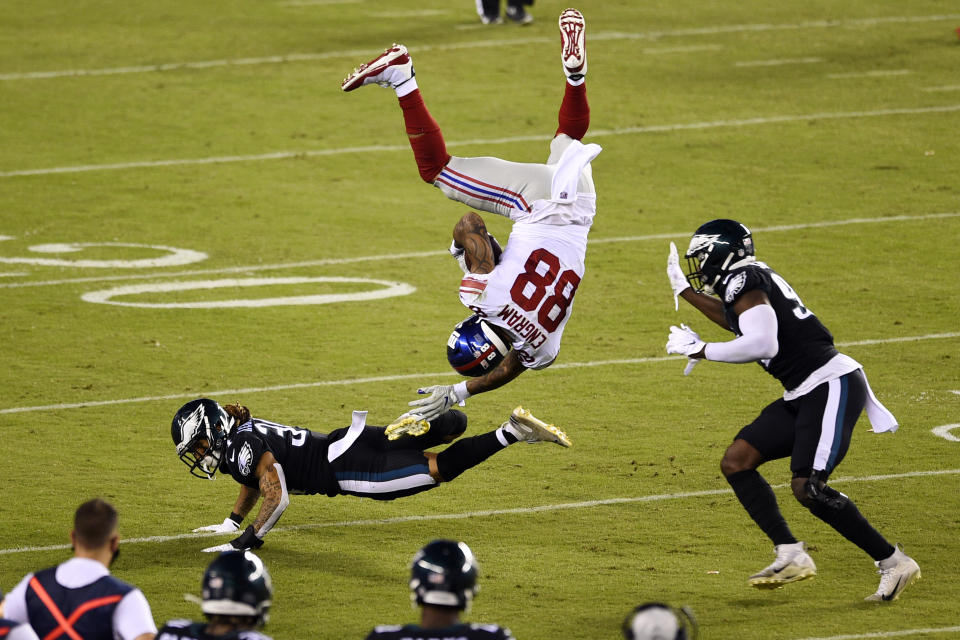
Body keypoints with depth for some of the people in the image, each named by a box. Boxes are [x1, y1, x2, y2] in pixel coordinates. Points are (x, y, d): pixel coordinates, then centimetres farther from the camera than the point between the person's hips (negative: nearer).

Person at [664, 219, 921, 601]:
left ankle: (894, 563, -8)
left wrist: (702, 351, -13)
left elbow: (763, 343, -25)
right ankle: (791, 555, -3)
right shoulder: (753, 281, 19)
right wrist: (686, 293, 47)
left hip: (831, 386, -10)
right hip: (803, 397, 10)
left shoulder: (743, 281, -11)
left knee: (807, 487, -18)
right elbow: (739, 322, 42)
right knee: (736, 462, 2)